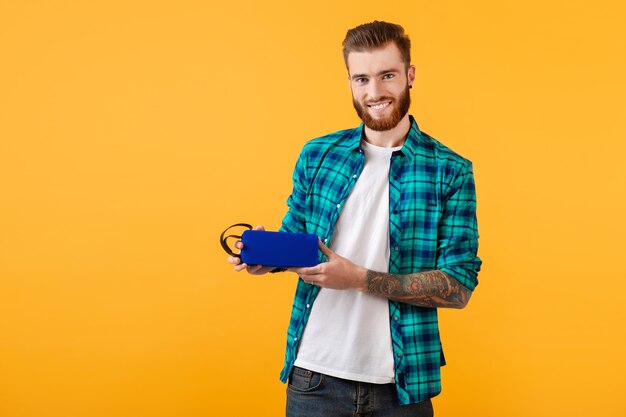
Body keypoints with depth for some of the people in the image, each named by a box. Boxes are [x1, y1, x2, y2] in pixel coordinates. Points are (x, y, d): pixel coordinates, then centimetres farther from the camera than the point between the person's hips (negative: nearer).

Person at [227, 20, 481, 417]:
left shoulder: (451, 171, -5)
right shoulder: (317, 156, 3)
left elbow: (459, 287, -9)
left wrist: (360, 278, -18)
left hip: (400, 384, -2)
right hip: (315, 374, 2)